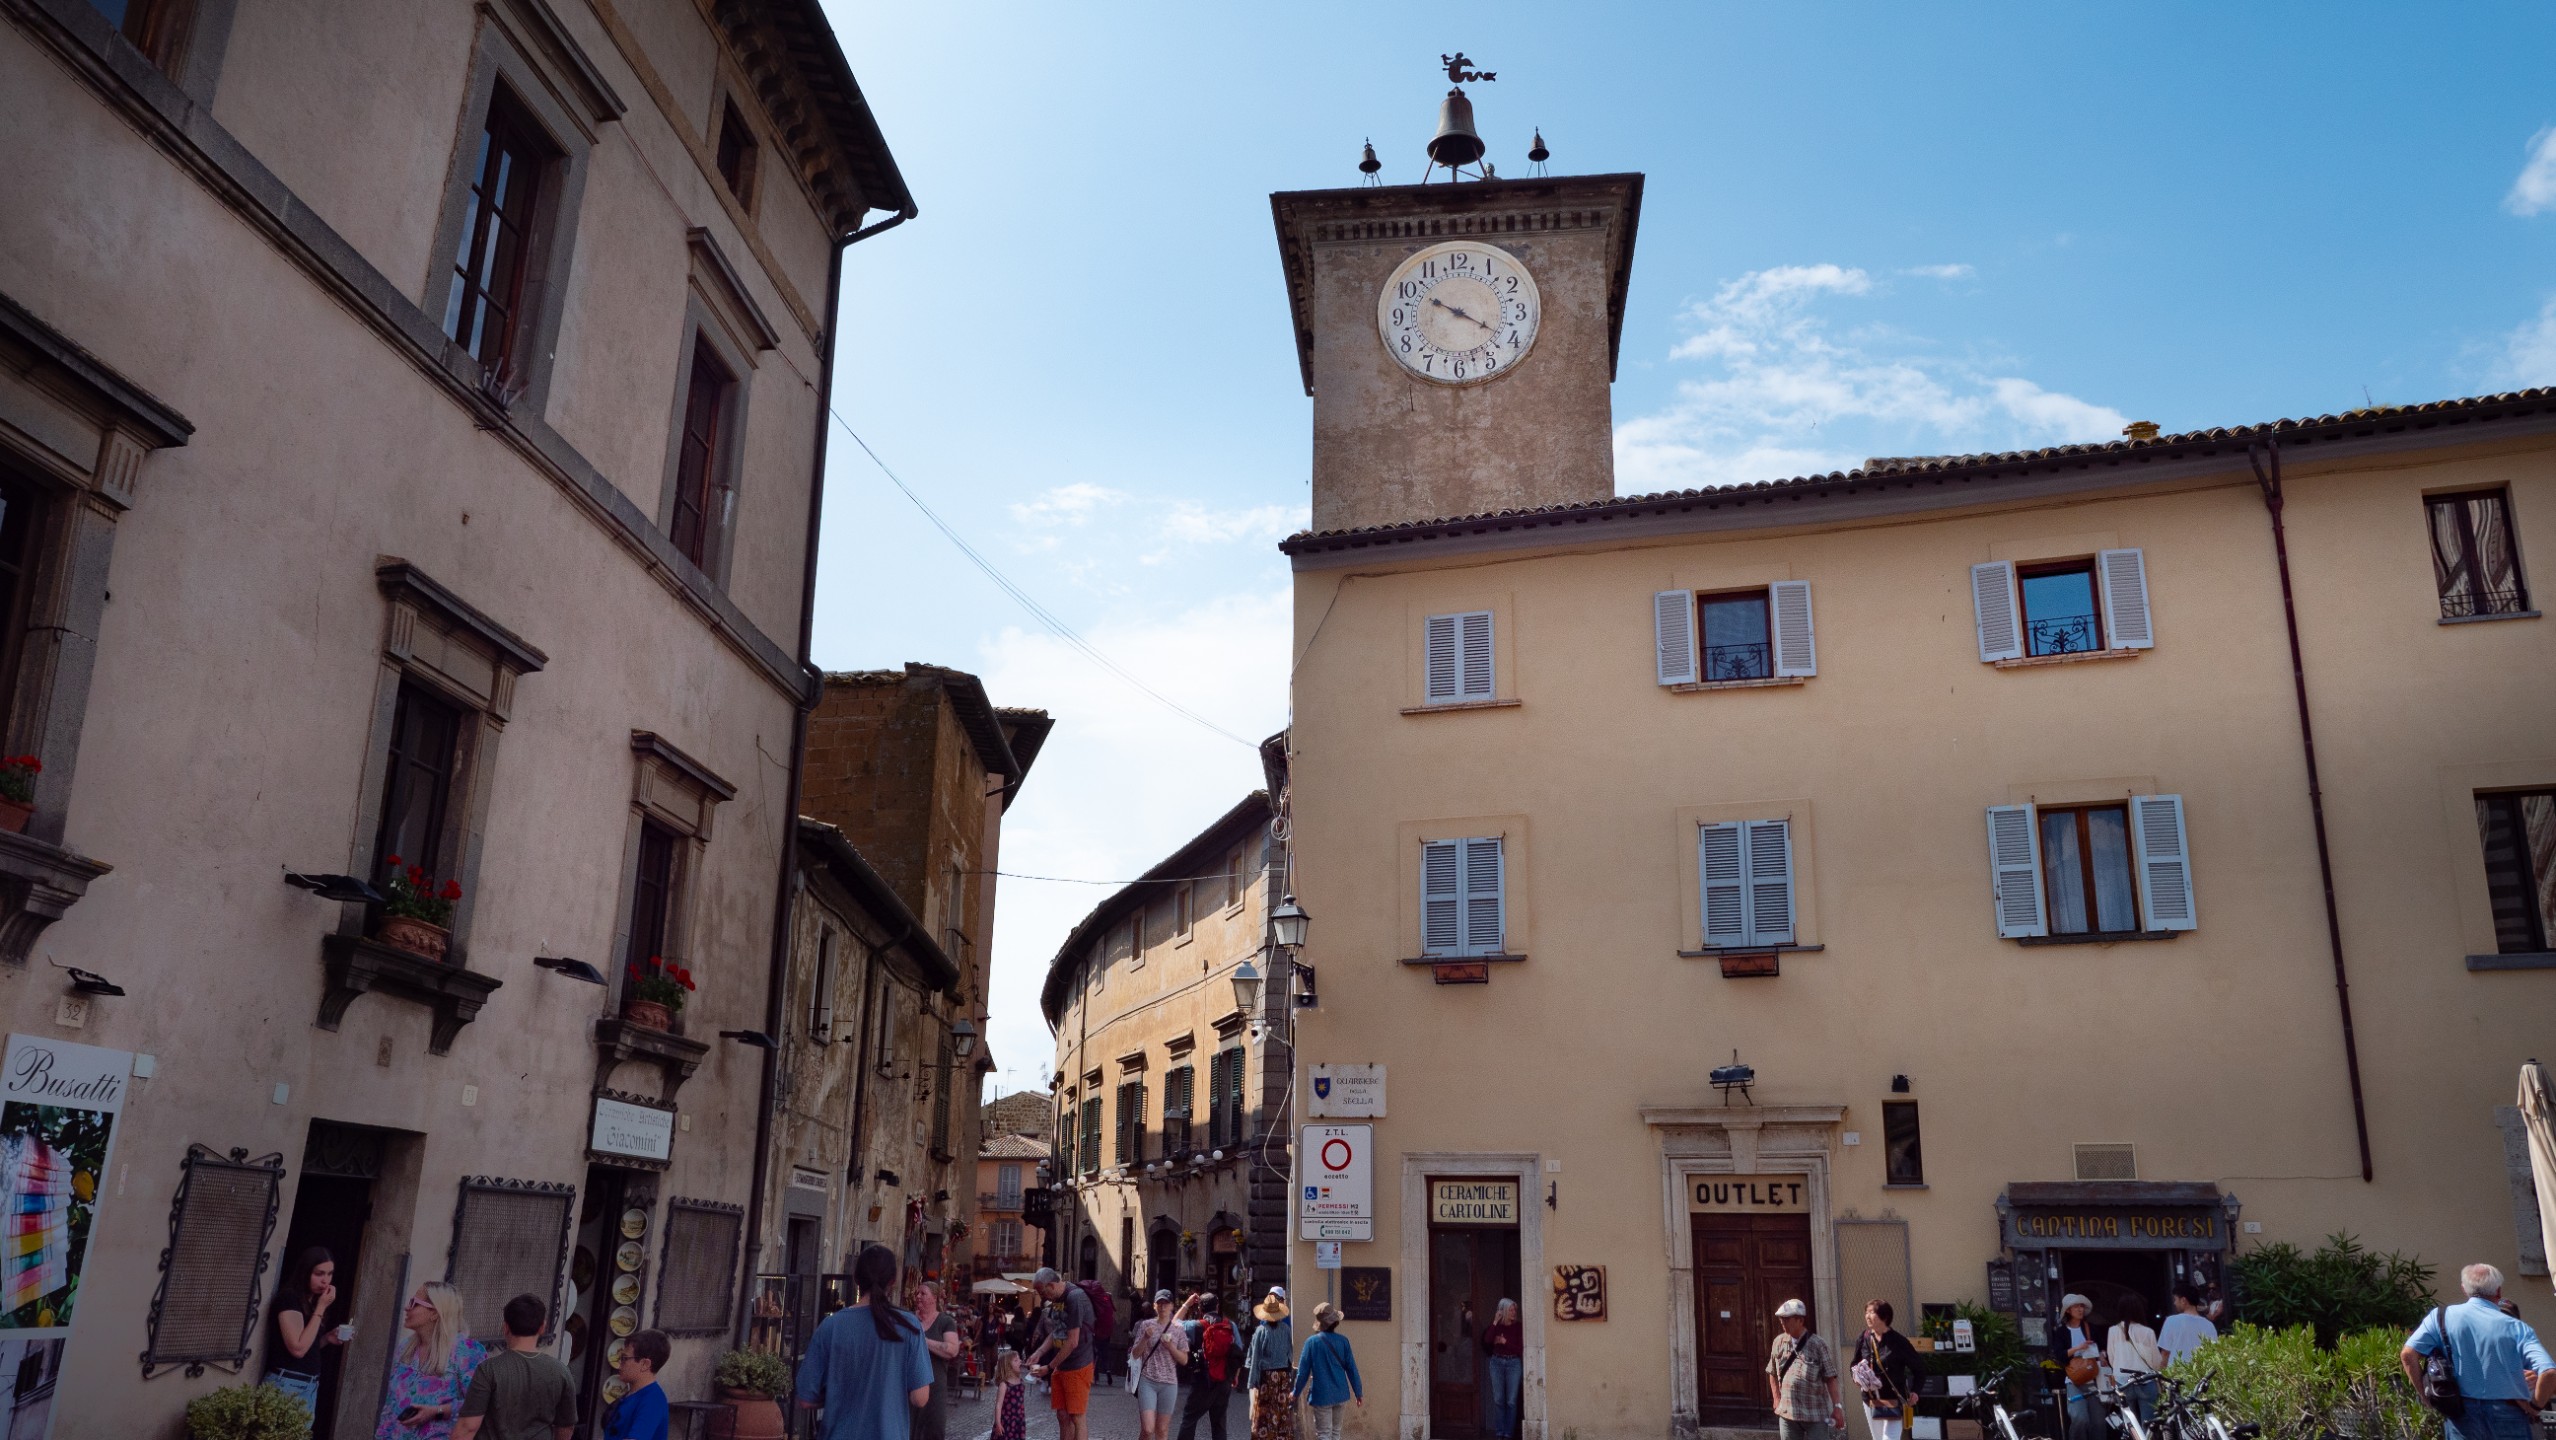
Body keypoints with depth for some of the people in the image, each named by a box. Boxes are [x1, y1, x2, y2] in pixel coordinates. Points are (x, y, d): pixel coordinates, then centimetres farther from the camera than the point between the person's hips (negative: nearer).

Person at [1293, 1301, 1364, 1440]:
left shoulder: (1312, 1342, -10)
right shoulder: (1342, 1341, -3)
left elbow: (1303, 1371, -6)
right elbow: (1352, 1369, 1)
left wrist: (1296, 1392, 8)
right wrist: (1359, 1393, 10)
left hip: (1322, 1395, -3)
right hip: (1340, 1394, 3)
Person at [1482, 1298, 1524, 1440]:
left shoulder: (1518, 1327, -1)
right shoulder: (1495, 1326, 4)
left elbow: (1521, 1349, -5)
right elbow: (1487, 1341, -14)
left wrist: (1505, 1342, -11)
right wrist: (1495, 1323, -14)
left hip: (1514, 1363, -1)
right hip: (1497, 1363, 1)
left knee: (1511, 1401, -2)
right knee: (1498, 1399, 3)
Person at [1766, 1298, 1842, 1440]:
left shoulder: (1818, 1344, -8)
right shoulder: (1779, 1342, 5)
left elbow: (1830, 1378, -7)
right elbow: (1772, 1373, 17)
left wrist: (1837, 1406, -12)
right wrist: (1777, 1399, 9)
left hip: (1816, 1413, -4)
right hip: (1787, 1412, 4)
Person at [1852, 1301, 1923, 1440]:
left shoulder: (1898, 1341, -10)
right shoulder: (1863, 1339, 2)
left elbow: (1919, 1370, -1)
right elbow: (1855, 1364, 17)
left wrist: (1914, 1391, -14)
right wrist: (1857, 1378, -4)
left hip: (1894, 1401, -5)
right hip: (1871, 1401, 5)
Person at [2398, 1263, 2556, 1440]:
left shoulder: (2441, 1317, 3)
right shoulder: (2516, 1328, 1)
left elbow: (2408, 1354, -7)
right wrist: (2535, 1404, 4)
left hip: (2462, 1417, 1)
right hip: (2507, 1416, 0)